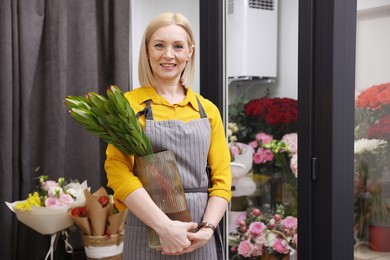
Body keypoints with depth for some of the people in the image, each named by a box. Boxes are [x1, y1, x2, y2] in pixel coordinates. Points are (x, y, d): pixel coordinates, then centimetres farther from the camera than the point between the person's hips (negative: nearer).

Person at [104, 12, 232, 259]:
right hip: (149, 234, -3)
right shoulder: (130, 105, -3)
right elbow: (118, 171, -12)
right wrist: (165, 226, -19)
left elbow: (221, 177, 5)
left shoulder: (208, 110, 6)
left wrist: (207, 229, -9)